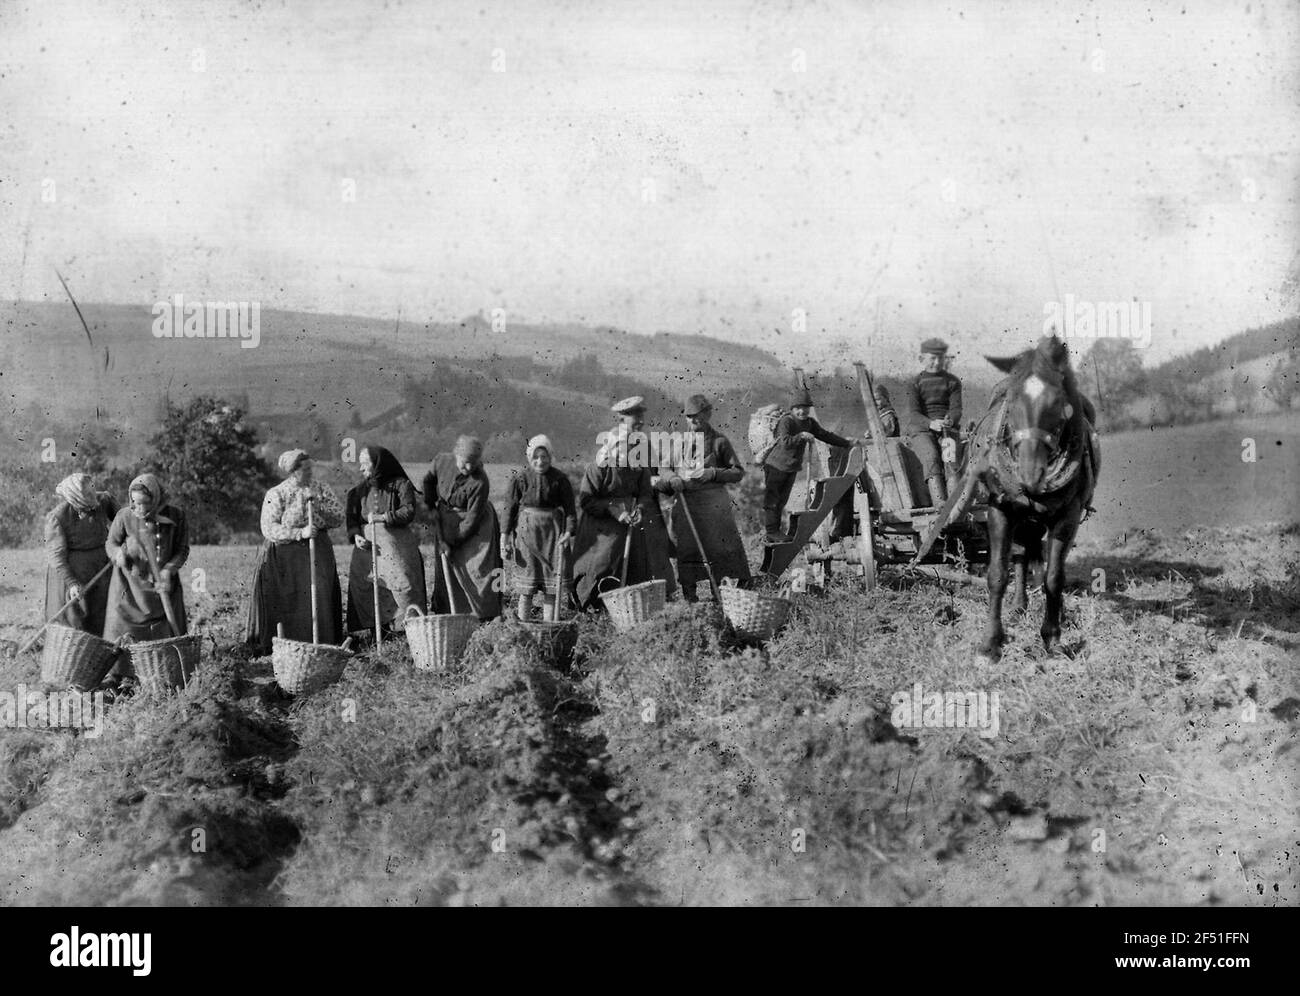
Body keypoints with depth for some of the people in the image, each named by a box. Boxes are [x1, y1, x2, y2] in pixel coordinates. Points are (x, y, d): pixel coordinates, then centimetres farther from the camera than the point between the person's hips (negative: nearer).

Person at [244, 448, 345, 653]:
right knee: (286, 603, -8)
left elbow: (339, 517, 3)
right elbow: (269, 529, -11)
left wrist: (317, 505, -12)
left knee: (319, 596, -6)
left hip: (317, 554, 3)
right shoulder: (275, 495, -1)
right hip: (283, 557, -3)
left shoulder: (322, 490, 10)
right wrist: (300, 533, -20)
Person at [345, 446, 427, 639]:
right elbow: (350, 517, 10)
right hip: (366, 545, 5)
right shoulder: (360, 490, 15)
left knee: (403, 583, -12)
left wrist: (383, 517, -18)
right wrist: (356, 535, -8)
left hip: (396, 544, -5)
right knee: (364, 587, -2)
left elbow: (409, 511, -10)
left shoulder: (401, 485, 1)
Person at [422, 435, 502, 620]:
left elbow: (472, 518, -23)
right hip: (448, 525, 5)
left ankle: (486, 615, -4)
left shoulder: (479, 482, -28)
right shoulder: (443, 461, -13)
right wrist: (431, 506, 4)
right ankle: (444, 612, 12)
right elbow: (429, 480, 10)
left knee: (478, 568, -9)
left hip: (475, 528, -5)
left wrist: (452, 543, -21)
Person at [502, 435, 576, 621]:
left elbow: (570, 507, -1)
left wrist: (569, 532, -14)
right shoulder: (520, 478, -2)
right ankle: (523, 624, 10)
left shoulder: (559, 478, -3)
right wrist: (505, 536, -2)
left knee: (554, 578, 2)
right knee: (526, 587, 3)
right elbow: (511, 508, 1)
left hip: (553, 530, 1)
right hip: (527, 529, -1)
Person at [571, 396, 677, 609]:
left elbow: (646, 493, 5)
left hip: (630, 518, 5)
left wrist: (639, 510, -17)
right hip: (602, 526, -5)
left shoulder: (641, 457, -1)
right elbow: (585, 499, -13)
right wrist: (615, 511, -21)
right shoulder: (602, 463, -17)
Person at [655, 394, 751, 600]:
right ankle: (688, 594, 13)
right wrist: (672, 478, -8)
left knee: (722, 548, -4)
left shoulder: (719, 441, 1)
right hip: (685, 504, 4)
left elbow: (738, 472, 1)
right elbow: (666, 468, 15)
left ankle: (743, 585, 4)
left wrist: (713, 473, -14)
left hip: (713, 504, -4)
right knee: (686, 549, 5)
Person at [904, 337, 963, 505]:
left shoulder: (953, 382, 15)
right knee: (931, 458, -32)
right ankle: (940, 504, -44)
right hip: (921, 431, -2)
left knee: (951, 458, -29)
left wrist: (950, 421, -21)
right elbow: (912, 413, -5)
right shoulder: (915, 383, 7)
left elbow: (956, 408, 5)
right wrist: (931, 423, -26)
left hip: (947, 430, 2)